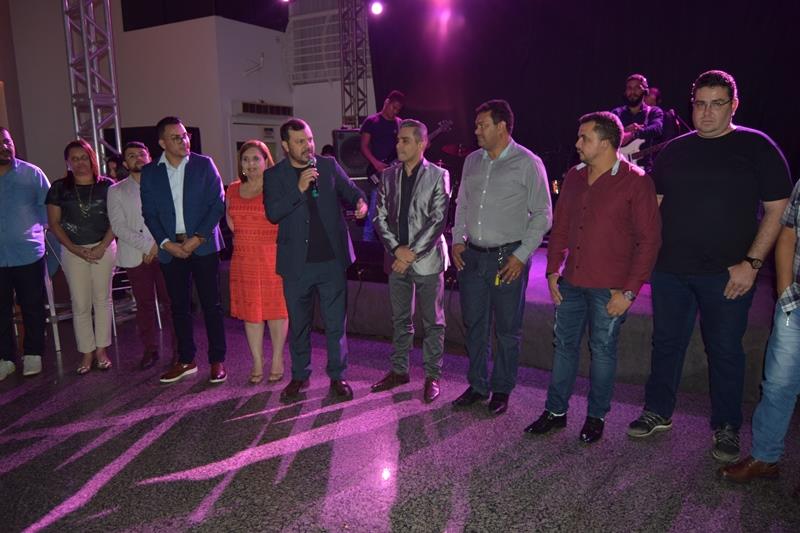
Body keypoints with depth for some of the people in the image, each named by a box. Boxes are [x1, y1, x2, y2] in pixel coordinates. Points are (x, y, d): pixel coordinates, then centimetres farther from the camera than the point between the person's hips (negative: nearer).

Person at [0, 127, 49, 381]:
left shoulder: (31, 173, 0)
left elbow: (47, 205, 5)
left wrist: (40, 228, -3)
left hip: (28, 253, -1)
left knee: (33, 308, 8)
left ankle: (32, 354, 23)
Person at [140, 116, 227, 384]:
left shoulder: (204, 164, 1)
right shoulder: (149, 172, 7)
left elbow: (218, 204, -3)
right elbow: (149, 213, 6)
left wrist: (197, 238, -11)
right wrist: (166, 243, -8)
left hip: (203, 245, -2)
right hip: (171, 248, 3)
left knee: (211, 304, 0)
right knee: (179, 306, 10)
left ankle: (217, 360, 11)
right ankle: (186, 360, 22)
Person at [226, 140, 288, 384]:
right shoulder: (233, 190, 11)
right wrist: (245, 236, 12)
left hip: (272, 256, -5)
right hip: (243, 259, 5)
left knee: (275, 308, 3)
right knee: (250, 310, 8)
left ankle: (277, 361, 17)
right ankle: (257, 363, 19)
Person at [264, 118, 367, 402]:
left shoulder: (329, 165, 3)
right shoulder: (274, 176, 0)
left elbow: (349, 190, 9)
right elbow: (272, 213, -11)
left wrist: (360, 201, -14)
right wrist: (299, 189, -21)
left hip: (332, 259, 0)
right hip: (296, 263, 0)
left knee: (336, 323, 7)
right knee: (298, 324, 14)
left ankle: (337, 376, 22)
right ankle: (299, 376, 30)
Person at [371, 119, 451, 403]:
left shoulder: (438, 175, -4)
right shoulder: (388, 176, 7)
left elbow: (438, 220, -10)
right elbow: (381, 217, 5)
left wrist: (413, 252, -15)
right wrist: (397, 249, -9)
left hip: (427, 260, -4)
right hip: (398, 259, 4)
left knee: (432, 323, 6)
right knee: (400, 320, 15)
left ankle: (432, 376, 18)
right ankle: (399, 370, 29)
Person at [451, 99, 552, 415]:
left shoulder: (527, 163, -6)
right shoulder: (472, 161, 11)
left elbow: (542, 214, -5)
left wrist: (521, 255, -12)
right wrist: (457, 240, 6)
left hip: (507, 258, -5)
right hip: (471, 257, 5)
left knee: (507, 329, 6)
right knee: (474, 324, 13)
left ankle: (502, 390, 22)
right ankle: (477, 385, 28)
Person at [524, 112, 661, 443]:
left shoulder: (635, 182, -9)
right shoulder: (573, 178, 9)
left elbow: (649, 239, -10)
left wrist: (629, 291, -13)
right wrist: (553, 270, 7)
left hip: (609, 288, -5)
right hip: (571, 283, 5)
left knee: (603, 350, 7)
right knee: (564, 345, 11)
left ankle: (596, 417, 24)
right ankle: (556, 411, 25)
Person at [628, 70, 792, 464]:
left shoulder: (756, 146, -2)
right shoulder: (675, 150, 8)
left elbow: (777, 210, -4)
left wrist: (751, 263, -12)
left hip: (727, 274, -3)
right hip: (670, 270, 3)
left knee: (725, 350, 8)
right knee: (666, 342, 12)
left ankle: (726, 428, 24)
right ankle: (657, 413, 28)